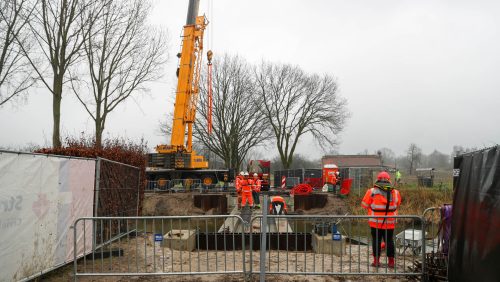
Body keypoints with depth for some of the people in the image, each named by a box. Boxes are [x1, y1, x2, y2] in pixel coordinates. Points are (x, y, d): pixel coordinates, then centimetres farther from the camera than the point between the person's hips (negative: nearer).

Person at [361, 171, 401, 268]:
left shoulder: (372, 192, -10)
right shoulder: (395, 193, -2)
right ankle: (391, 261, 17)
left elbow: (364, 204, -1)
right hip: (390, 223, 2)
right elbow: (397, 205, 13)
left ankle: (376, 261, 12)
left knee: (376, 241, 8)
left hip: (375, 222, -2)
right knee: (389, 241, 13)